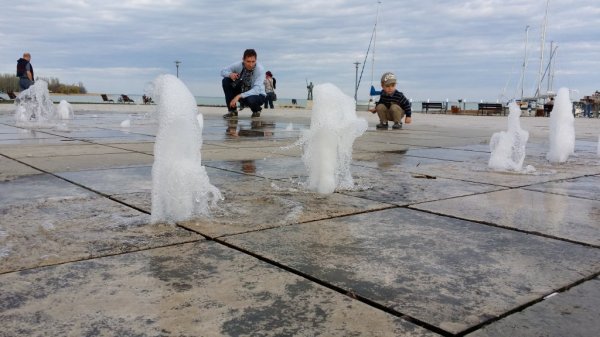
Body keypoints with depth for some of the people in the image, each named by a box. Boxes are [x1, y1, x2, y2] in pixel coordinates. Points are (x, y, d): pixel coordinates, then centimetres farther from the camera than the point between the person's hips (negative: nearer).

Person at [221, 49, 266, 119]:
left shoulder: (260, 69, -25)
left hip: (257, 94, -4)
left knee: (251, 100, -39)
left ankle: (256, 110, 0)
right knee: (226, 80, -16)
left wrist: (239, 96, -41)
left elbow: (257, 90, -32)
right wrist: (230, 74, -26)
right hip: (242, 92, 4)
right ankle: (232, 111, -7)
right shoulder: (239, 65, -16)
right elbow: (223, 71, -2)